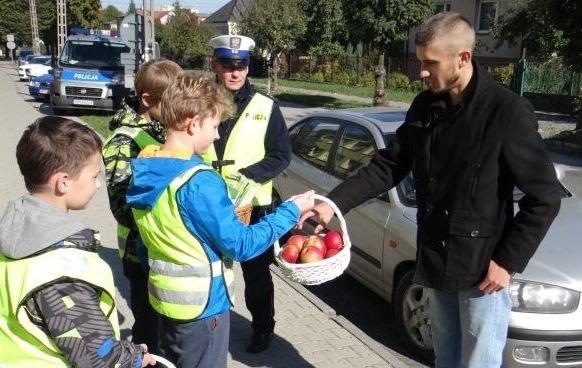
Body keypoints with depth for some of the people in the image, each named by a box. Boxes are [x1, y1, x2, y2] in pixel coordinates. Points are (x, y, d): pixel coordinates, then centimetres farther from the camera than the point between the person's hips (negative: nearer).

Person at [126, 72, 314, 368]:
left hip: (166, 297, 8)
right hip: (202, 305, -8)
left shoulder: (145, 172, -1)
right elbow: (240, 245, -22)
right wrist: (292, 210, -14)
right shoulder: (199, 182, -27)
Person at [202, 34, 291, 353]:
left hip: (252, 206, -1)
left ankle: (263, 328, 33)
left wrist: (247, 175, -17)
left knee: (256, 271, 14)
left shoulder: (265, 107, -3)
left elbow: (282, 155, -4)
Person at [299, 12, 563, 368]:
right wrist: (335, 202, -7)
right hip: (437, 261, 6)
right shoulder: (424, 107, 1)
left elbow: (545, 196, -14)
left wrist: (509, 260, -15)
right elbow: (389, 165, 5)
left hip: (482, 267, -5)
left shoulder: (507, 111, -18)